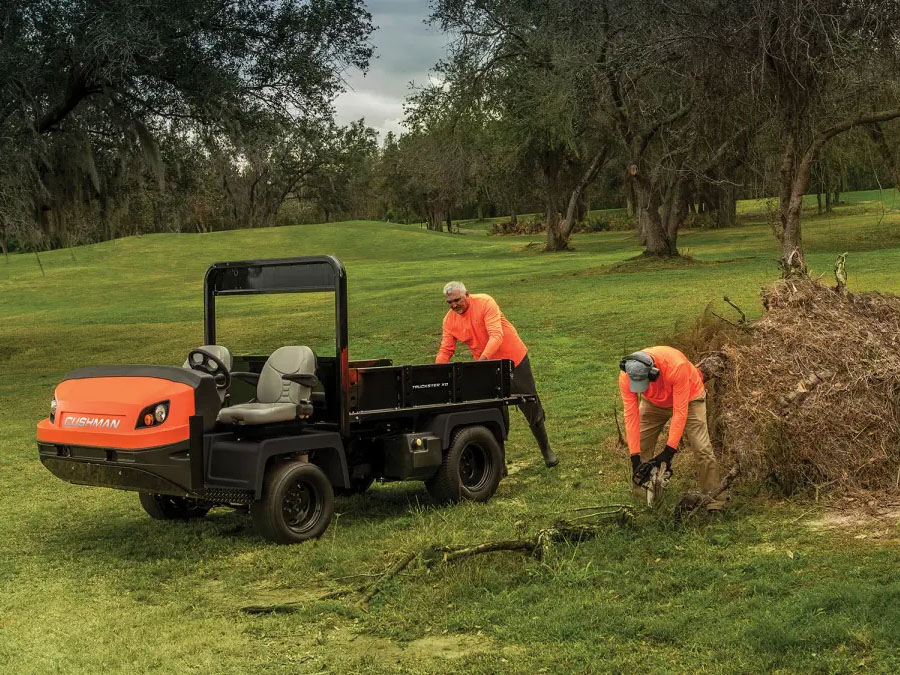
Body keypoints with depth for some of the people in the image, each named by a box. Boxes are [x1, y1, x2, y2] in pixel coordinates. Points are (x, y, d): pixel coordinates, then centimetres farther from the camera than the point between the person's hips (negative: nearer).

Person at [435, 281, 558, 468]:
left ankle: (546, 450, 21)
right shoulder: (449, 320, -5)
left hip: (514, 360, -4)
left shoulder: (485, 303, -21)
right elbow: (445, 350, -4)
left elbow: (496, 336, -30)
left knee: (531, 407, 5)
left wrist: (483, 358, -44)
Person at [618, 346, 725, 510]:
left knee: (702, 449, -14)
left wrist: (669, 450, -36)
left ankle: (715, 500, -5)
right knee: (640, 448, -4)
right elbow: (631, 415, -27)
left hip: (688, 398, -3)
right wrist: (635, 458, -28)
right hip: (653, 402, 3)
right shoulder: (626, 376, -32)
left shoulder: (676, 366, -43)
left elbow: (680, 411, -38)